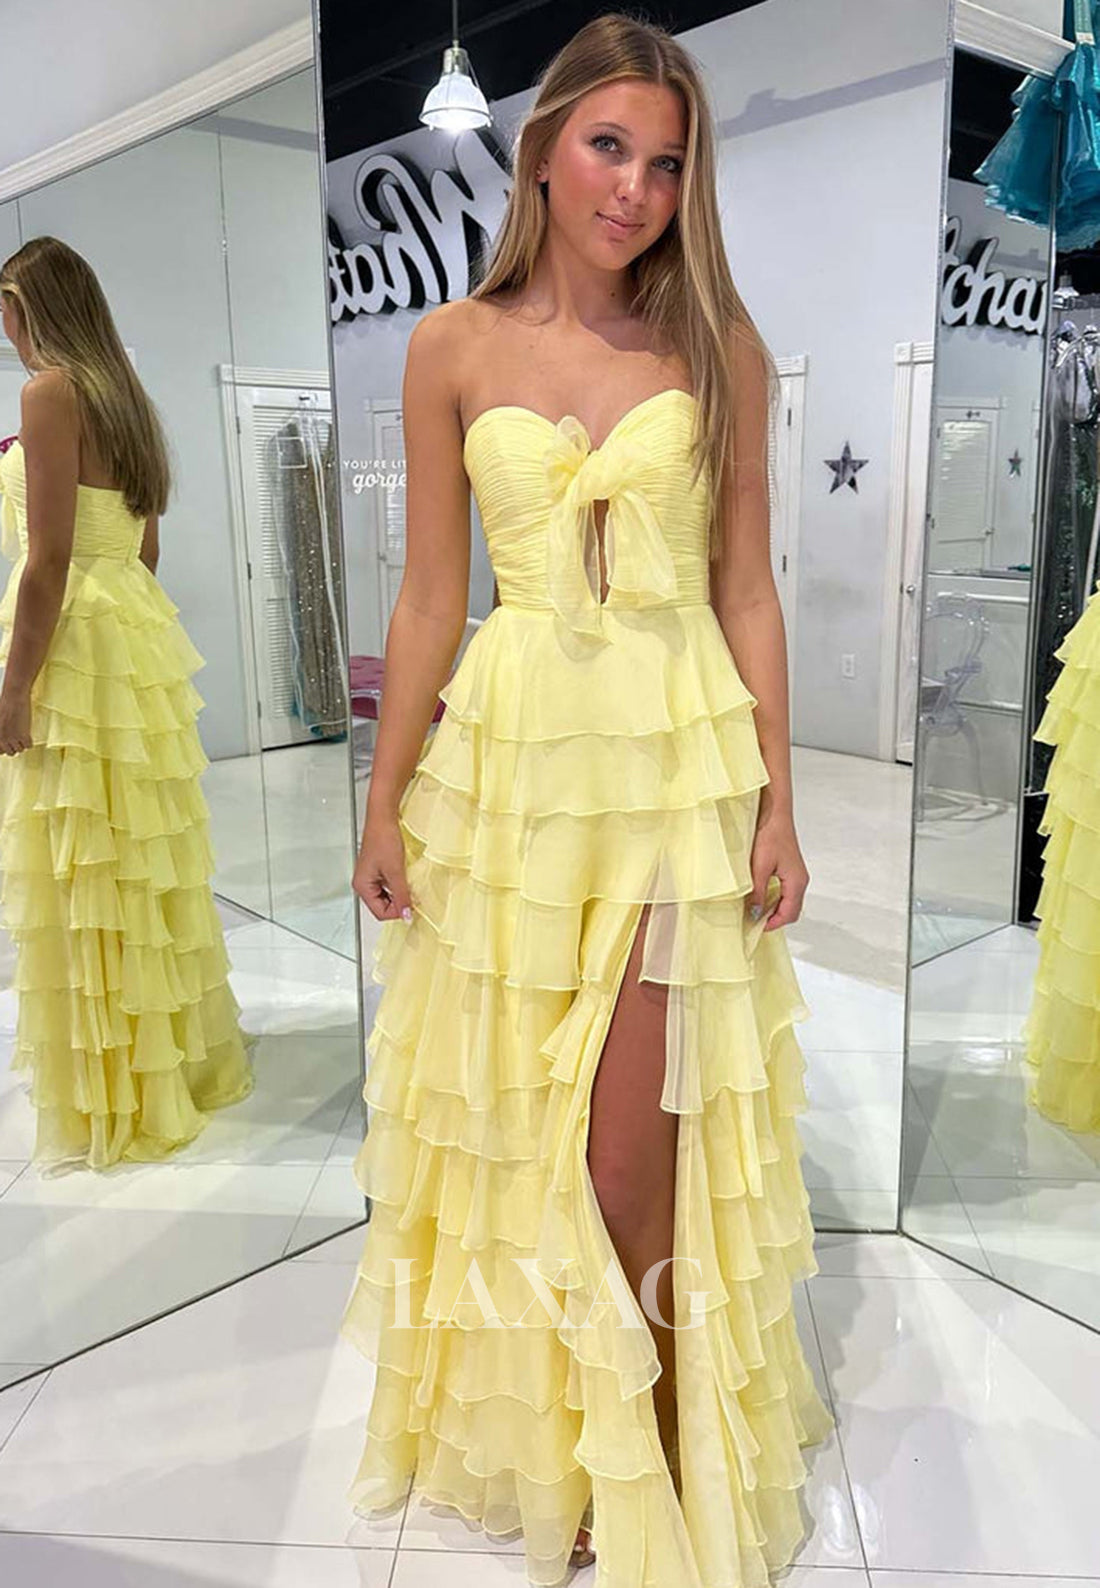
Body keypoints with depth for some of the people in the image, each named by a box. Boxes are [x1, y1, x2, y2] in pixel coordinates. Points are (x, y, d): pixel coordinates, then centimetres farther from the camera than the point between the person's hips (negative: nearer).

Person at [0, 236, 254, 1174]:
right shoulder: (124, 395, 16)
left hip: (77, 641, -9)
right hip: (138, 629, 9)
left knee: (81, 876, -1)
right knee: (145, 863, 15)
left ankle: (109, 1103, 10)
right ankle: (181, 1060, 28)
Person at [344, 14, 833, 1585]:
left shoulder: (718, 351, 4)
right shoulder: (455, 348, 5)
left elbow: (746, 587, 4)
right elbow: (430, 597, 5)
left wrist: (776, 801, -2)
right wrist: (384, 803, 4)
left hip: (678, 761, -1)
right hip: (509, 754, 2)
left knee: (631, 1159, 1)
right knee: (510, 1128, 12)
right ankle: (543, 1440, 37)